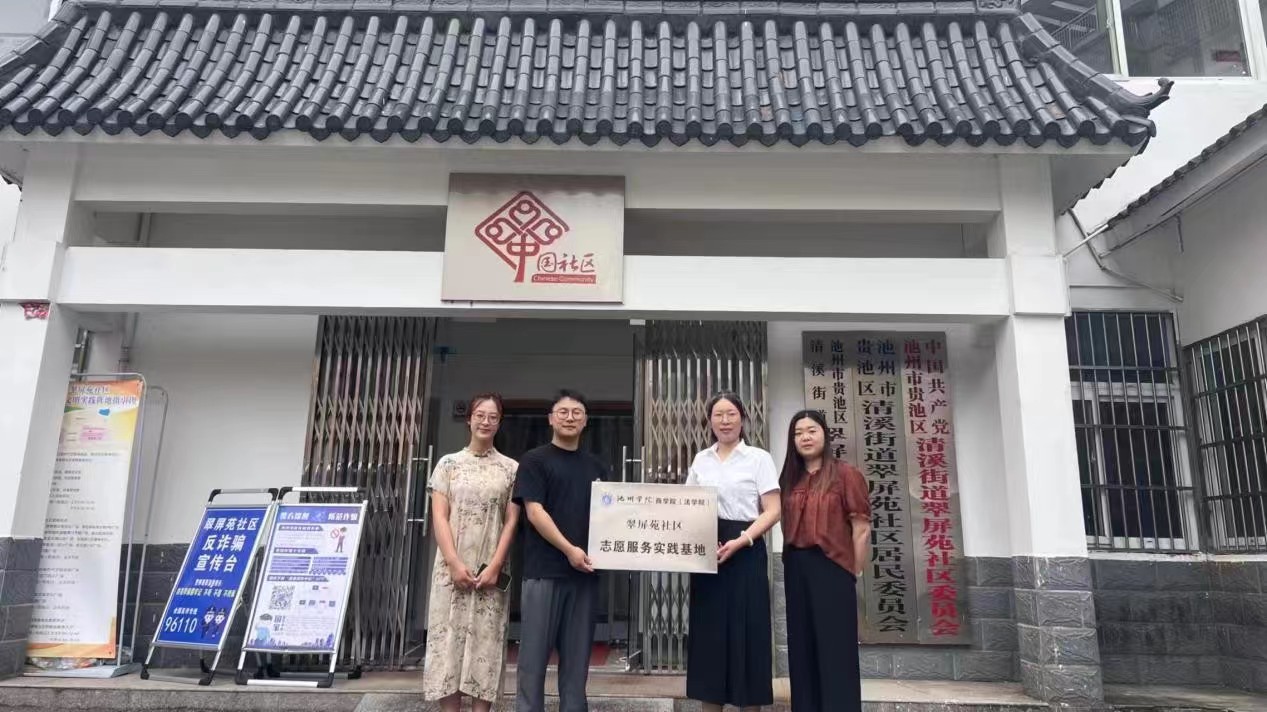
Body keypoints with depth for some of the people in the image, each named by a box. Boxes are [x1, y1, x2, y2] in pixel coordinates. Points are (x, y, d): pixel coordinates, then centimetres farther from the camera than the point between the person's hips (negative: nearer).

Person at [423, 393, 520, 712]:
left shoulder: (511, 468, 6)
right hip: (452, 569, 0)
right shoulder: (449, 463, 7)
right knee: (448, 641, 1)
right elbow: (439, 517, 0)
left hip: (492, 571, 0)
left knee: (486, 646, 2)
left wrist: (494, 566, -8)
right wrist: (455, 563, -10)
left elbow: (512, 521, 2)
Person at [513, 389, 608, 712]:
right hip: (544, 570, -4)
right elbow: (534, 511, -9)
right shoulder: (535, 460, 1)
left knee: (577, 654, 9)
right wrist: (569, 549, -17)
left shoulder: (596, 466, 15)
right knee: (535, 652, 0)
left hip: (585, 572, 4)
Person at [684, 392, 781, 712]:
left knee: (746, 631, -1)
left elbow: (773, 511, -5)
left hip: (744, 552, -4)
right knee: (709, 631, 5)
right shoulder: (700, 460, 12)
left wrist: (741, 541, -18)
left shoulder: (759, 458, 0)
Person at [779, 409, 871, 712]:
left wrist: (855, 573, -7)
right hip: (796, 569, 6)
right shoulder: (789, 479, 13)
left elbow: (862, 528, -7)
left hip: (832, 567, -6)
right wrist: (793, 564, 5)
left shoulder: (846, 474, -5)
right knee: (802, 648, 12)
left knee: (836, 649, -1)